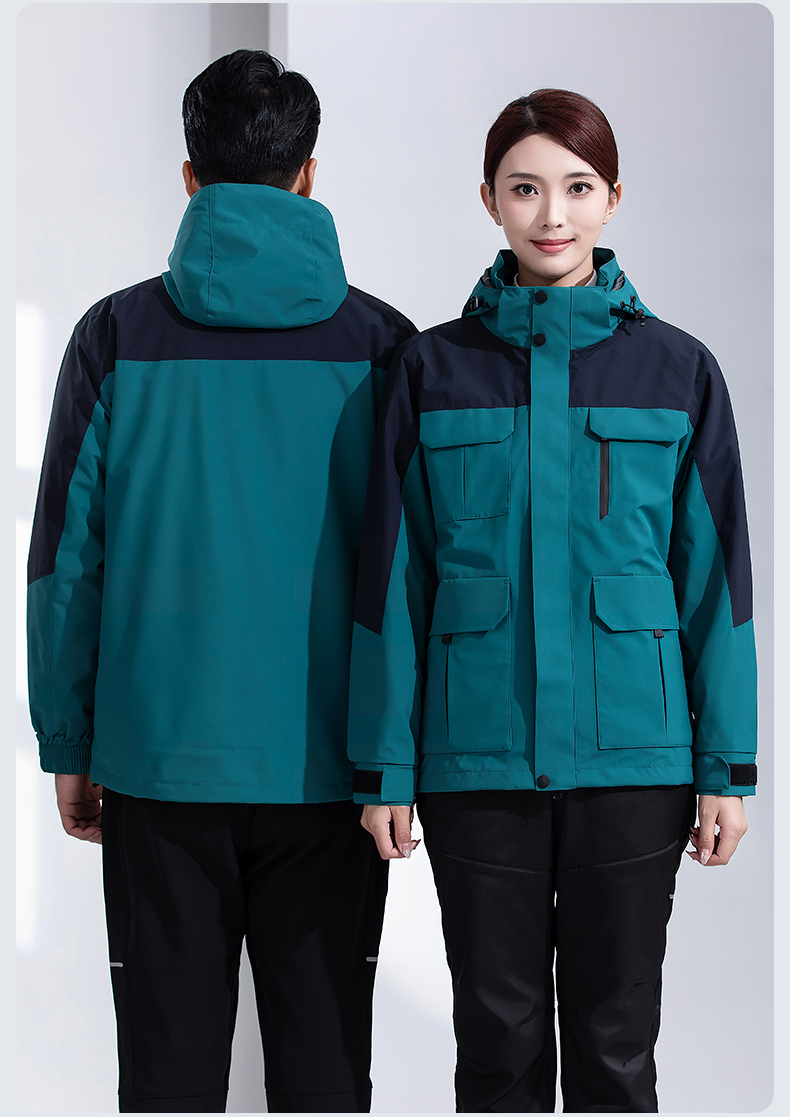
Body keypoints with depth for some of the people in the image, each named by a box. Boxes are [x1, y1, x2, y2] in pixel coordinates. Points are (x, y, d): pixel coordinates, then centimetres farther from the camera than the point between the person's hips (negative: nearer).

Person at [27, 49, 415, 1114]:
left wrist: (68, 746, 8)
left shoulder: (118, 335, -1)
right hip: (329, 765, 0)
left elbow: (66, 560, 0)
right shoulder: (379, 343, -1)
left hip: (162, 758, 0)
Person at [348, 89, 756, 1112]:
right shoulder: (434, 368, 3)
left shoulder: (678, 370, 3)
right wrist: (385, 765, 0)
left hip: (632, 754, 0)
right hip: (479, 755, 0)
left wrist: (726, 765, 0)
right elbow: (394, 577, 4)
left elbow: (713, 575, 3)